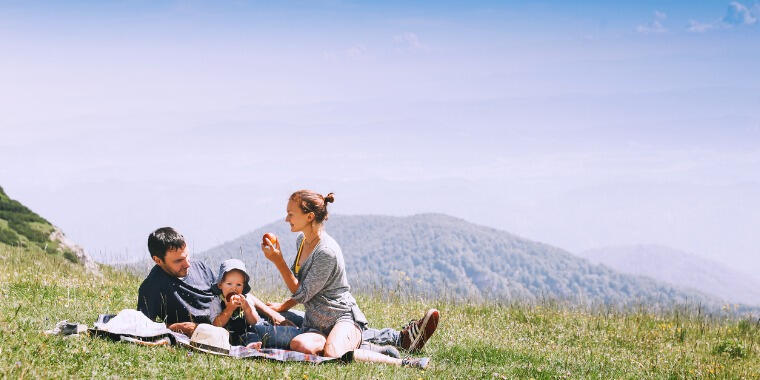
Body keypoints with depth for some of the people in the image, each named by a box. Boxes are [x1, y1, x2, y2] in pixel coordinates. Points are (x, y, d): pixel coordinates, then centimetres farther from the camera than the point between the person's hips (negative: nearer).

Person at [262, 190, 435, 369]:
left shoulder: (327, 251, -19)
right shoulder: (301, 240, 10)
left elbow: (302, 294, -15)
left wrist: (278, 261, -15)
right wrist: (283, 306, 16)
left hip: (343, 316, -6)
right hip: (315, 325, 6)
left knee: (333, 355, -38)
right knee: (299, 344, -32)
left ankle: (402, 363, -23)